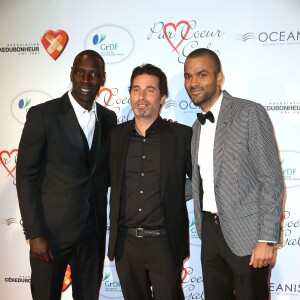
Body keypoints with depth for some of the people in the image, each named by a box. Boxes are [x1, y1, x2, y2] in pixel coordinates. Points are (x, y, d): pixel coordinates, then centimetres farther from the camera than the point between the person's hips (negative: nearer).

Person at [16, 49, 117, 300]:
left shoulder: (108, 118, 7)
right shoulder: (43, 114, -8)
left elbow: (107, 173, 11)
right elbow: (26, 176, -9)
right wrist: (35, 233, -14)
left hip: (93, 230, 4)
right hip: (52, 229, -4)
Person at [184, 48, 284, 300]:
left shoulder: (249, 113, -10)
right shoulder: (198, 126, 12)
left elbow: (271, 179, -14)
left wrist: (266, 239, -17)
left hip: (245, 233, -6)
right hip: (210, 230, 6)